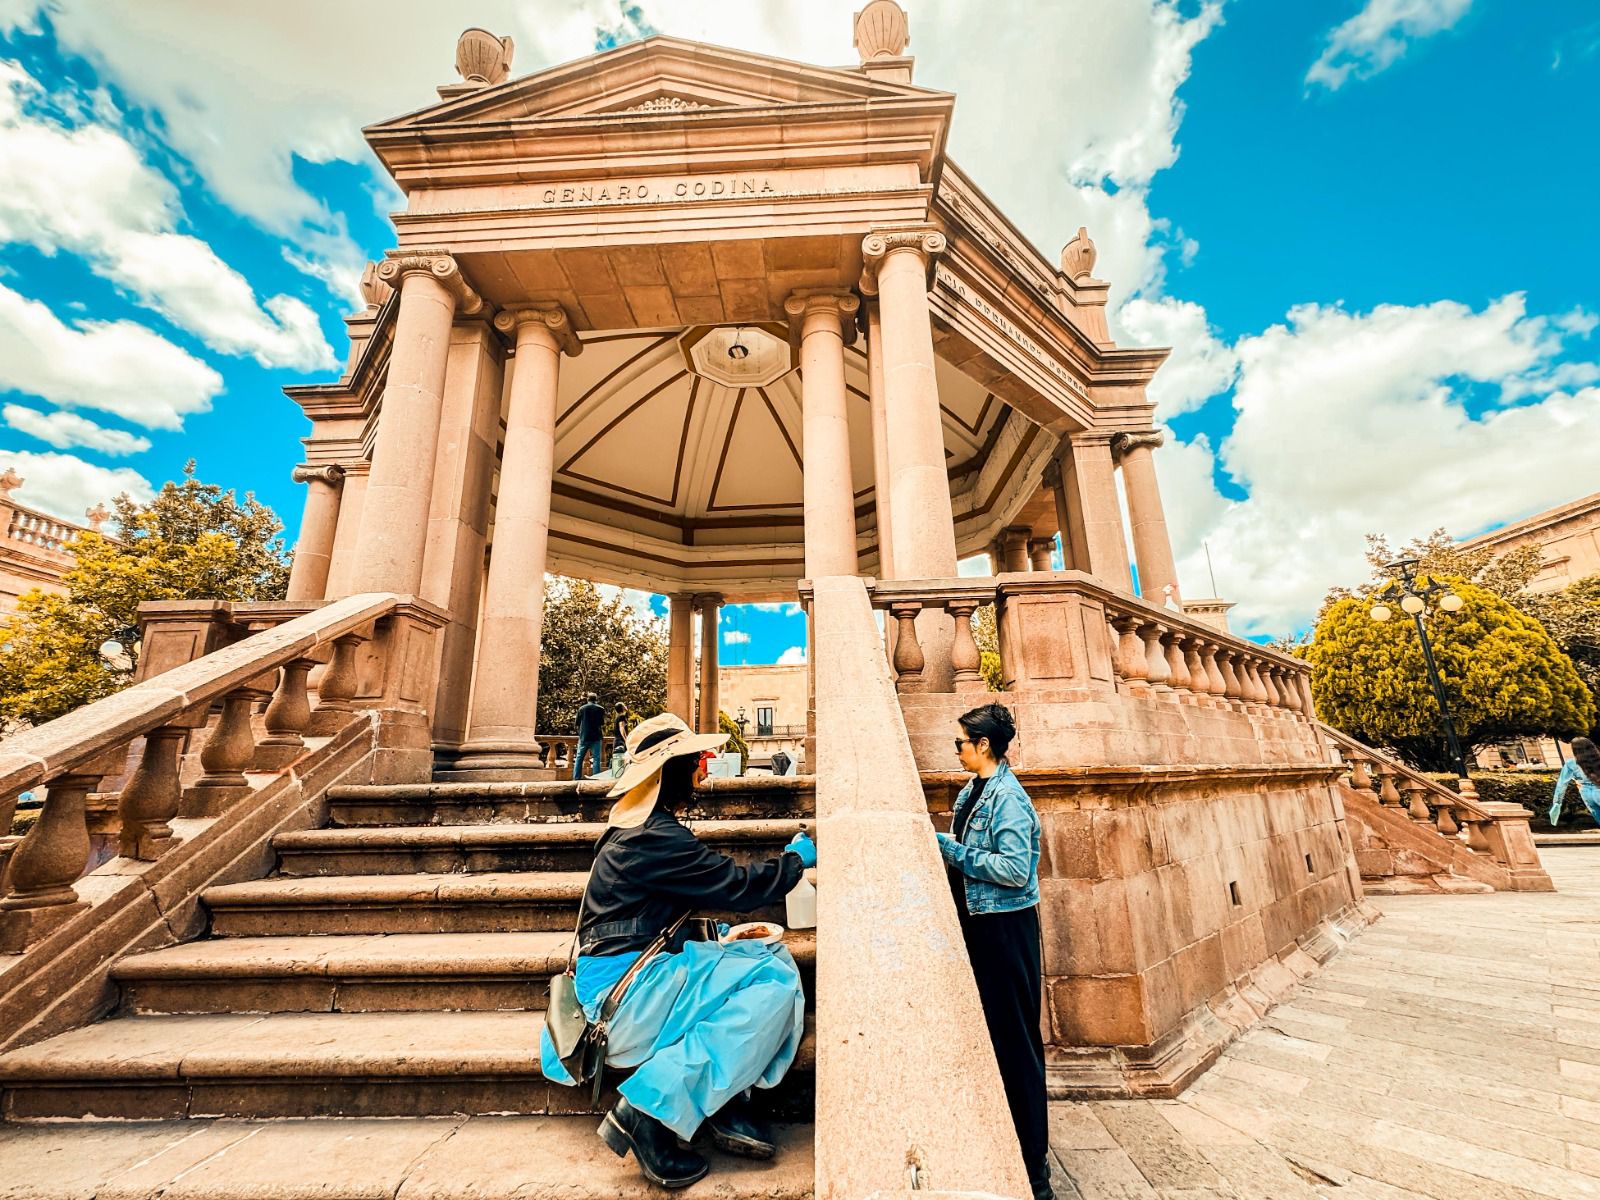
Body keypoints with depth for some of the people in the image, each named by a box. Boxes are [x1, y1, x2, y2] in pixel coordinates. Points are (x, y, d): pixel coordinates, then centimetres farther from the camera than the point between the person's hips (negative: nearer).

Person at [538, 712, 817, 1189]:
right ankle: (650, 1112, -14)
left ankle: (726, 1100, -1)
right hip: (626, 990, -10)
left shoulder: (643, 826, 12)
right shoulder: (655, 837, -21)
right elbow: (738, 886, -19)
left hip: (619, 982, 10)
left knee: (773, 958, 4)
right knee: (774, 981, -18)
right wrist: (797, 858, -3)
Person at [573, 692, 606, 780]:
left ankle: (576, 777, 10)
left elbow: (577, 724, 4)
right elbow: (603, 724, 0)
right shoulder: (600, 709, -1)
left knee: (579, 758, 11)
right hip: (596, 737, -1)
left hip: (583, 737, 1)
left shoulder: (581, 709, 1)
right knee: (596, 758, 1)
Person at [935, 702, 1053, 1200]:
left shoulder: (1008, 798, -20)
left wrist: (954, 851, -21)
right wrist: (945, 847, 3)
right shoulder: (971, 791, 7)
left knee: (1014, 1038, 4)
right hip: (976, 921, 9)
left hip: (1006, 927, -9)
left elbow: (1015, 870, -25)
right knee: (982, 1031, 20)